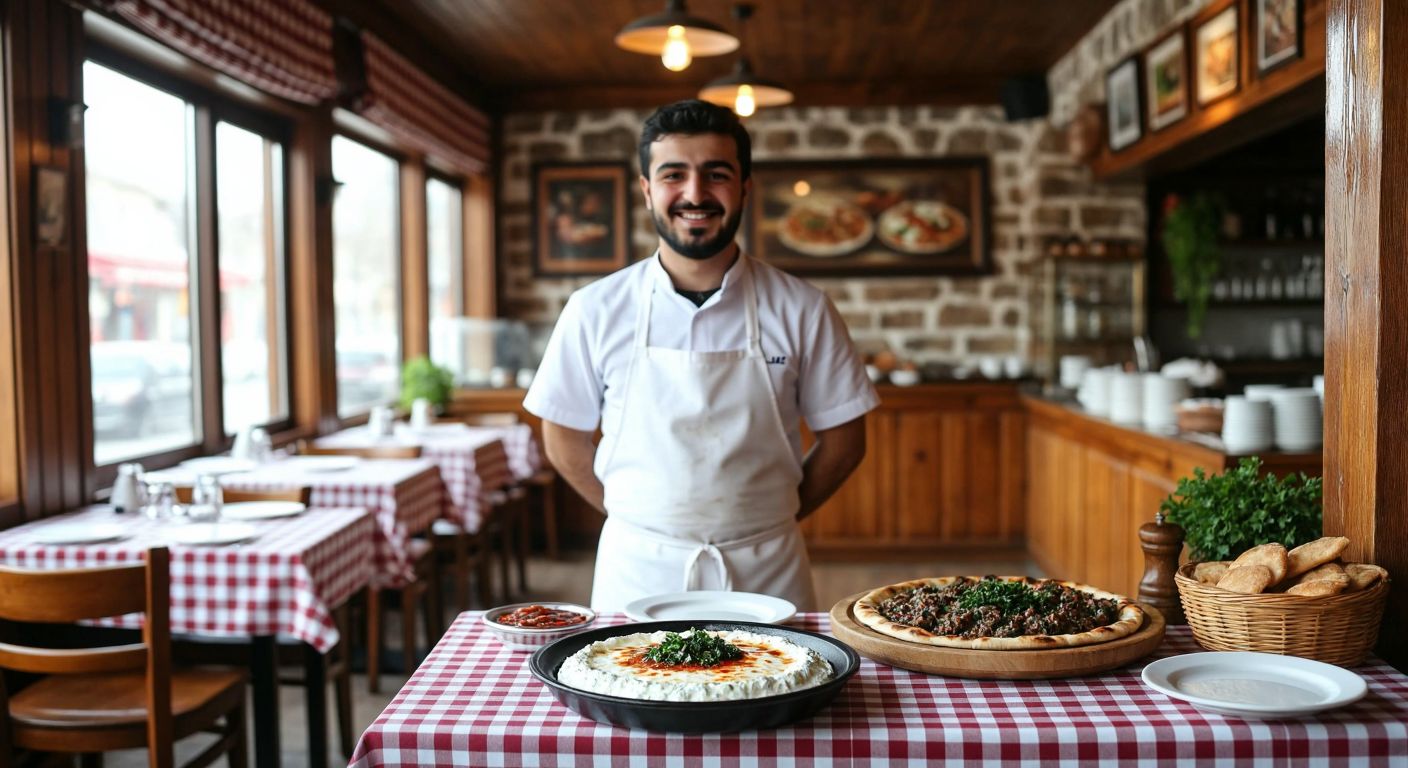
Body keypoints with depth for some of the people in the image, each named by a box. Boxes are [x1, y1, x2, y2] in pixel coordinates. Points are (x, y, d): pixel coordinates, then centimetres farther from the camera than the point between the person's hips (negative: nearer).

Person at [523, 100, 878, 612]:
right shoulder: (595, 310, -4)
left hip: (766, 572, 0)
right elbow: (564, 440, 4)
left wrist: (765, 522, -1)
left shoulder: (801, 310, -4)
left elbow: (842, 439, 3)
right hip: (638, 570, 0)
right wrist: (641, 521, 0)